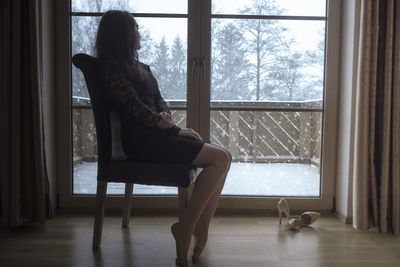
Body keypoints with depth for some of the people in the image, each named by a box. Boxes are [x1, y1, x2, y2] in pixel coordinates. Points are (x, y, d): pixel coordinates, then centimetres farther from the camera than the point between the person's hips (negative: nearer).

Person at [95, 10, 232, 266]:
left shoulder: (139, 66, 23)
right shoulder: (114, 67, -6)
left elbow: (159, 100, 19)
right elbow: (137, 109, -13)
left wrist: (165, 116, -4)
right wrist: (176, 129, -8)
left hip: (156, 133, 9)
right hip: (141, 139, -9)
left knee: (224, 156, -4)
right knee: (219, 158, -19)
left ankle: (202, 227, -8)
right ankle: (186, 227, -13)